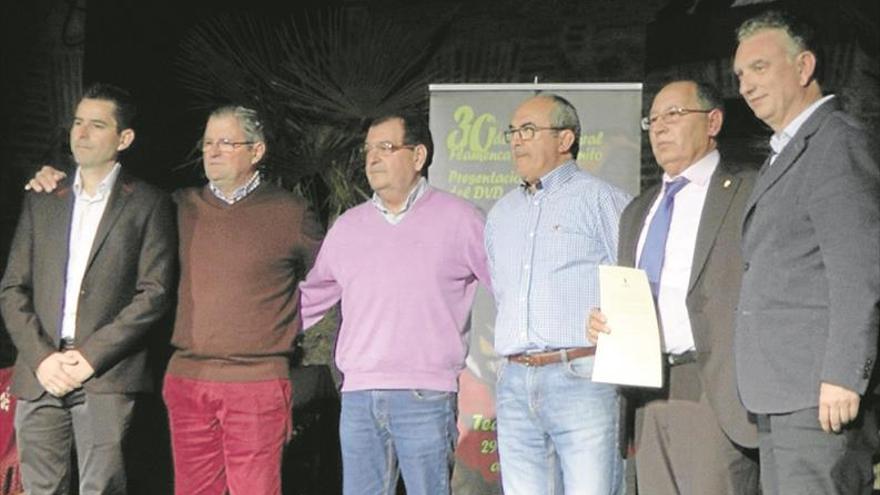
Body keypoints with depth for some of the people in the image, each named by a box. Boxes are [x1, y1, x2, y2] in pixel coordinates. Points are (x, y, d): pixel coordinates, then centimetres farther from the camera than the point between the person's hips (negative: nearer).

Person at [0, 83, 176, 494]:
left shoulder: (149, 204, 5)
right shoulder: (41, 201, 16)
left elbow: (154, 293, -3)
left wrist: (90, 357, -10)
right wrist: (41, 357, -4)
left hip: (106, 375, -3)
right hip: (39, 374, 4)